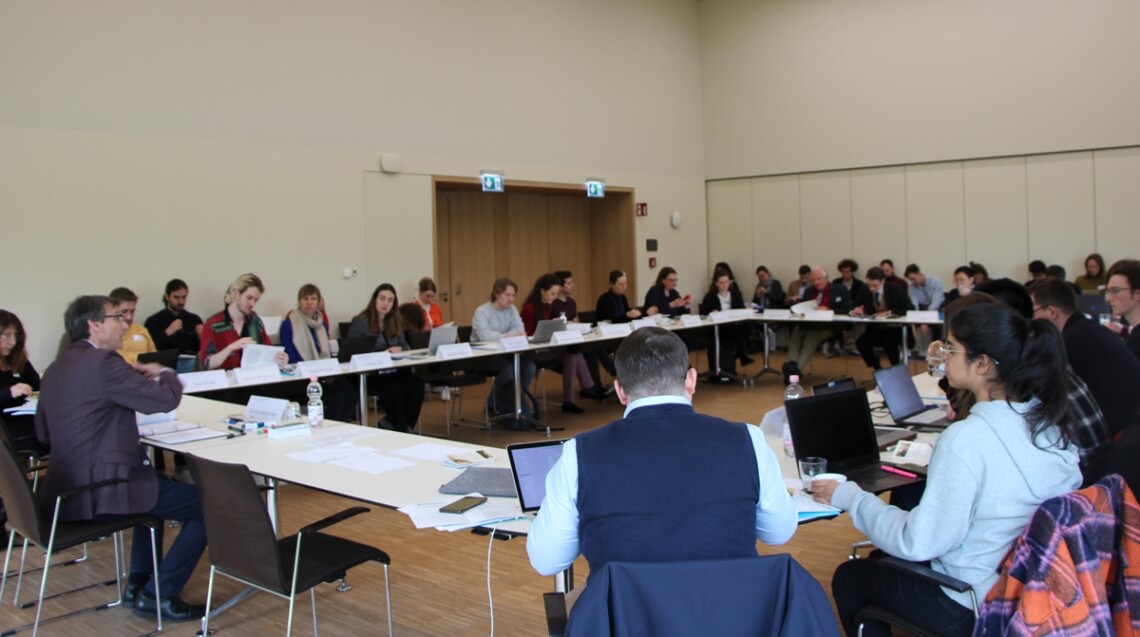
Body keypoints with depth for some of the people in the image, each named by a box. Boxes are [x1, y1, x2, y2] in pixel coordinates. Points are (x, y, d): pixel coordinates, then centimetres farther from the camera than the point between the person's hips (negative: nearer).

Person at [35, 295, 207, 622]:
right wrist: (165, 372, 7)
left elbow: (43, 433, 23)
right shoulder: (103, 362, -16)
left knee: (158, 482, 34)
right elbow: (168, 398, -17)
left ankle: (138, 582, 31)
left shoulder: (56, 369, 13)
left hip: (68, 488, 10)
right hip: (100, 490, -10)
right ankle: (158, 595, 2)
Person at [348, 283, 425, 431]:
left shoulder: (395, 322, 17)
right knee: (394, 389, -35)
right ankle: (400, 430, -15)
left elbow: (405, 346, 14)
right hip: (368, 374, -6)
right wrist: (382, 354, -19)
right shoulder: (360, 322, -3)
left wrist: (399, 349, -11)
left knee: (416, 384, -25)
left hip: (393, 370, 6)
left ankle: (392, 423, -8)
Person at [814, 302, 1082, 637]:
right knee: (881, 558, 27)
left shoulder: (967, 438, -30)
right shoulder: (1050, 422, -6)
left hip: (972, 604, -7)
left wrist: (851, 497, -12)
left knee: (848, 578, 17)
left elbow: (918, 543, -24)